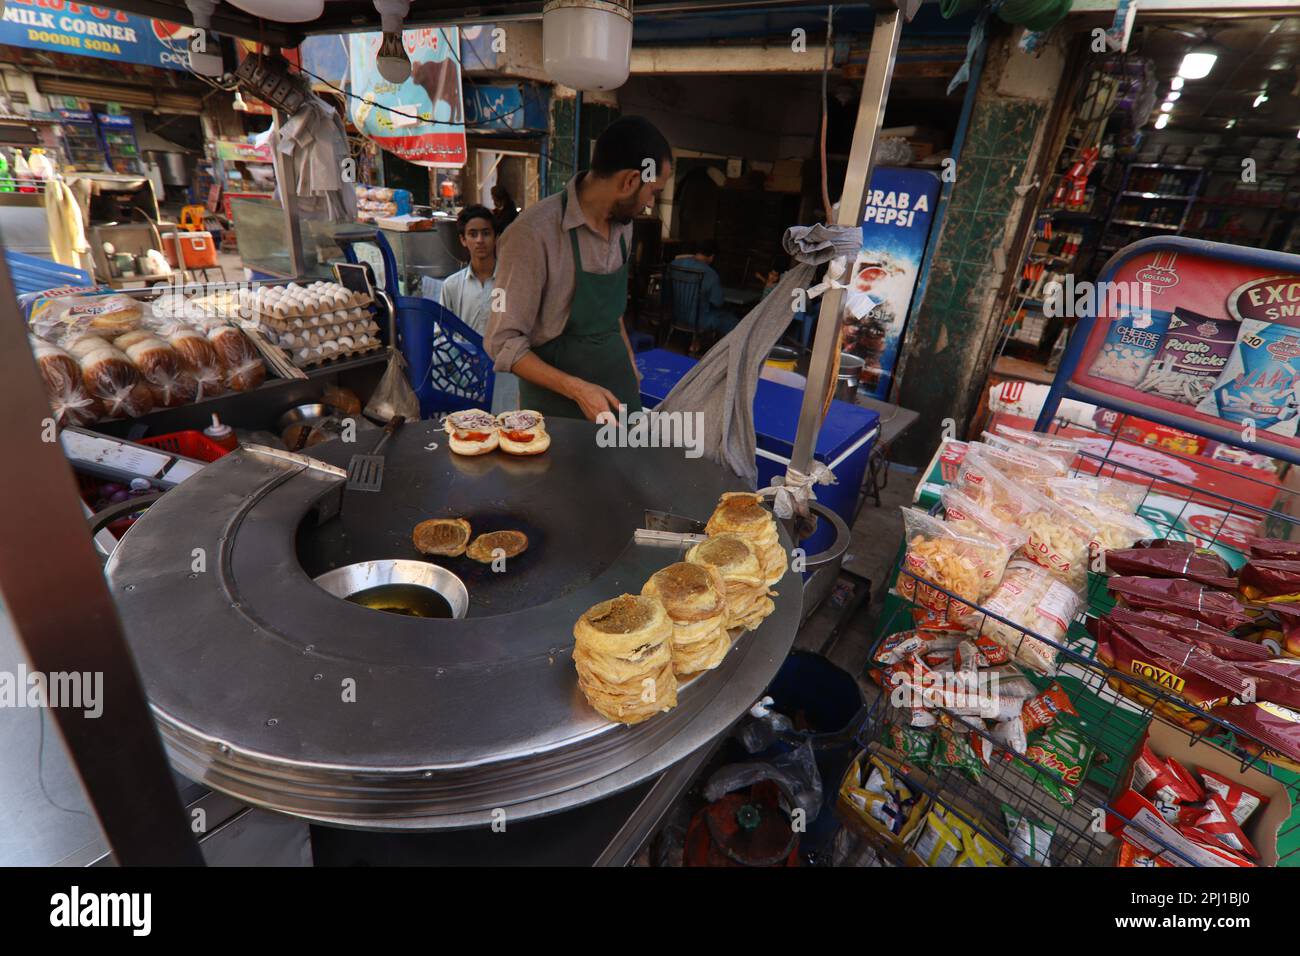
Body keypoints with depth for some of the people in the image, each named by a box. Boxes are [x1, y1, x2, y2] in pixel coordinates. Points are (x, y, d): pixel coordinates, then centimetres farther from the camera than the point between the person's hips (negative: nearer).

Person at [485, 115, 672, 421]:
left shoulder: (623, 223, 5)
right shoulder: (534, 233, -19)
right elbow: (503, 342, -17)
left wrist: (630, 363, 16)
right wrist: (576, 389, -24)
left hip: (616, 394, 7)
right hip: (557, 398, -6)